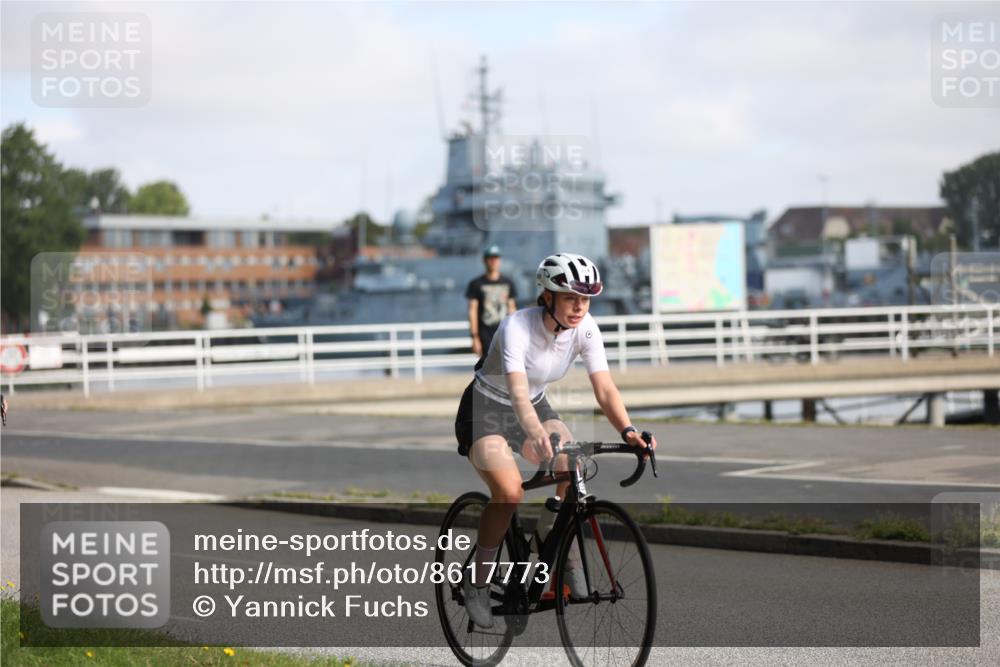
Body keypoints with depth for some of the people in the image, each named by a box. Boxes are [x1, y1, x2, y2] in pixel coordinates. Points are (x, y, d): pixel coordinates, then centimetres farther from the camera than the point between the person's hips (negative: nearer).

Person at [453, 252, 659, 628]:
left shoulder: (585, 329, -15)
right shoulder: (517, 327, -30)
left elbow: (605, 389, -21)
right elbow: (518, 393, -43)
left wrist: (627, 431, -40)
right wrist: (537, 436, -62)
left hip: (536, 406, 5)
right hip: (487, 410, -5)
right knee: (509, 491, -27)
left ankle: (567, 556, -4)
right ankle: (477, 579, -9)